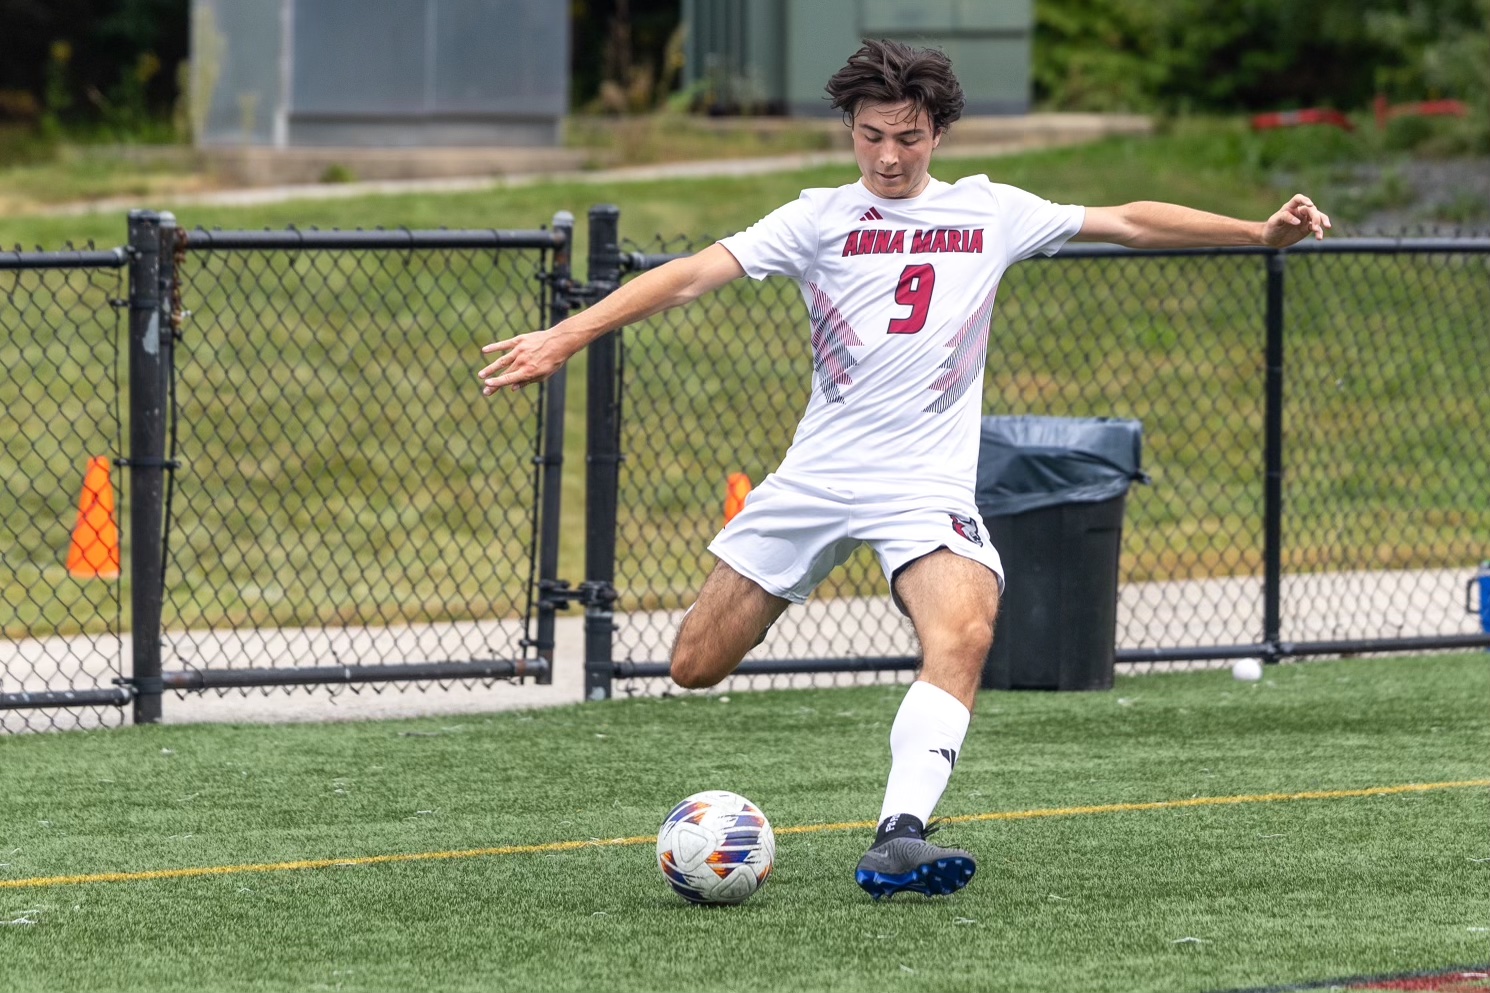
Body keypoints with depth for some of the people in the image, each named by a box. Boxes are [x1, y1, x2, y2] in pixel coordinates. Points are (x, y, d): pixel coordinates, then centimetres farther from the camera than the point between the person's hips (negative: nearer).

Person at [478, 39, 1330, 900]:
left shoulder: (990, 213, 7)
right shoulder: (819, 219, 2)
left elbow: (1127, 221, 9)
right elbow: (696, 274, -7)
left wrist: (1261, 231, 1)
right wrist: (565, 336, -16)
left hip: (928, 485, -1)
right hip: (816, 476, 1)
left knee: (965, 633, -30)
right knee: (697, 666, -1)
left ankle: (900, 838, -37)